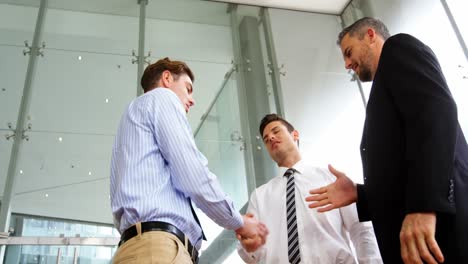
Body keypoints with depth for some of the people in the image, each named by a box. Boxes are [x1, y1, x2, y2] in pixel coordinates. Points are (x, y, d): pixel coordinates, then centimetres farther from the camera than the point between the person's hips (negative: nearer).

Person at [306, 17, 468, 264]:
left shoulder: (399, 48, 6)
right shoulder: (388, 93, 29)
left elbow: (436, 111, -14)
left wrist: (423, 206, -22)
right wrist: (359, 193, 11)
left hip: (438, 219, -9)